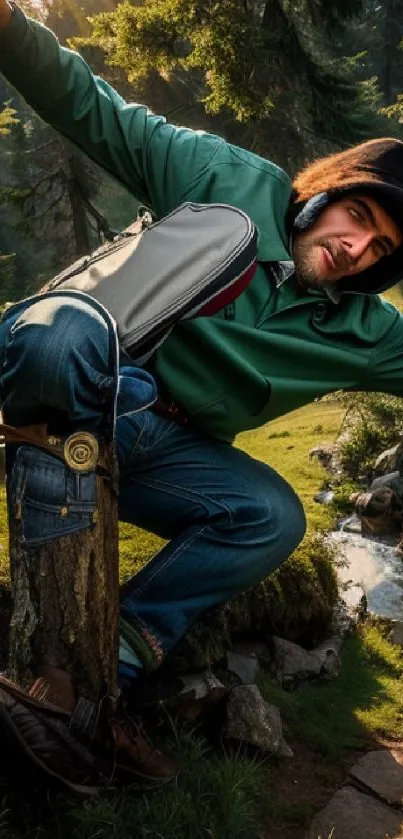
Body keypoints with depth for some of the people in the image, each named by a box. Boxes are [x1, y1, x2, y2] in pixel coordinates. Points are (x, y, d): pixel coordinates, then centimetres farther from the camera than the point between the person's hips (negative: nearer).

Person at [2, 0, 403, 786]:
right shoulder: (231, 180, -5)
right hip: (64, 396, -4)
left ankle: (127, 638, -11)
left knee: (273, 516, -21)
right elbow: (102, 117, -6)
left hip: (165, 453, 5)